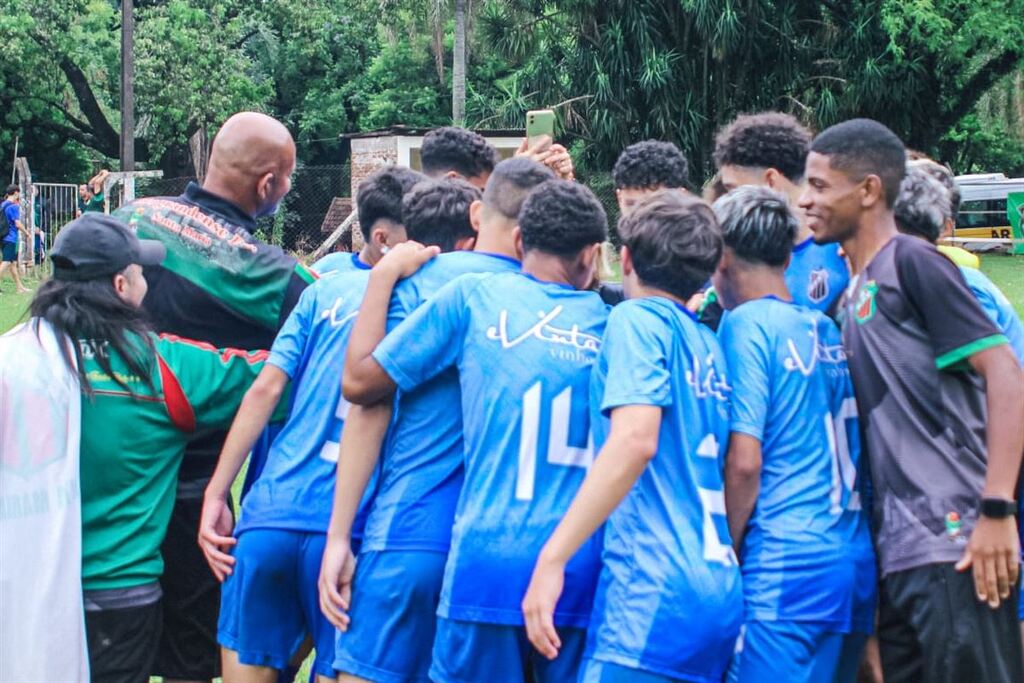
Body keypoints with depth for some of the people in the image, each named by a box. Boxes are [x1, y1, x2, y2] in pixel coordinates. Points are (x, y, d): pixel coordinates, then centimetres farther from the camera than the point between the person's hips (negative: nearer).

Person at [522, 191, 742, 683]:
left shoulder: (638, 318, -3)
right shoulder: (709, 345, 19)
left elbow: (635, 439, -18)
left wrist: (553, 557, -20)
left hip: (654, 588, -8)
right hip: (718, 591, 8)